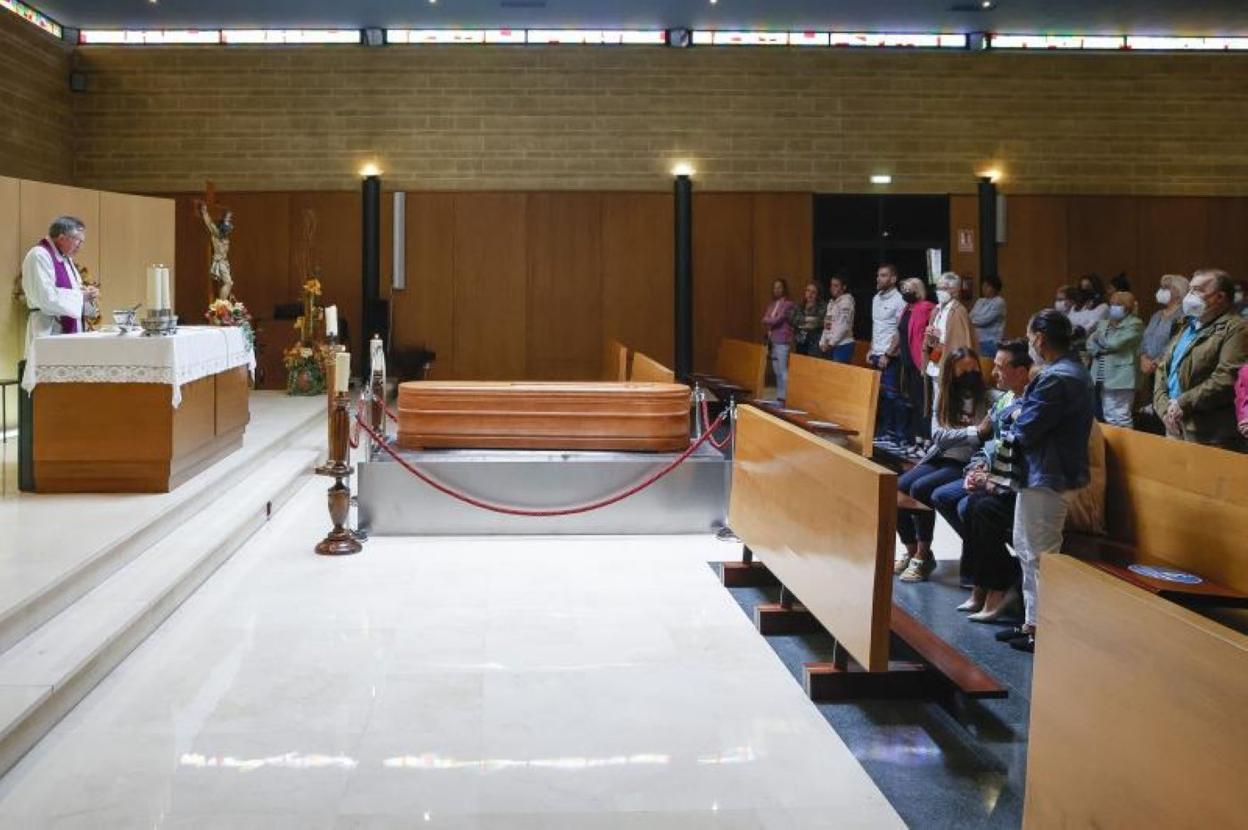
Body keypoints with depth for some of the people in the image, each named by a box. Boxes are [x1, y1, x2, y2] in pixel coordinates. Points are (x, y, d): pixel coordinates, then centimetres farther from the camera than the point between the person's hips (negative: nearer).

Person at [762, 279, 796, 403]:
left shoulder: (788, 304, -7)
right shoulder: (773, 304, 17)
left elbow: (777, 320, -13)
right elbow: (765, 320, 10)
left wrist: (768, 321, 3)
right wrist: (768, 328, -8)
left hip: (783, 340, -8)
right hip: (773, 340, 8)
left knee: (783, 370, -10)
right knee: (776, 370, 12)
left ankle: (784, 397, -10)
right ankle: (779, 395, 17)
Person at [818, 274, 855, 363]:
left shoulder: (846, 301, -7)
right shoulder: (831, 302, 18)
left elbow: (844, 326, -15)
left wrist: (831, 343, -13)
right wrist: (822, 343, 9)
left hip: (843, 346, -8)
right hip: (830, 346, 8)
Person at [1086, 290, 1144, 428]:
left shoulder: (1135, 324, -5)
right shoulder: (1103, 323, 18)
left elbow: (1114, 343, -17)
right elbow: (1090, 345, 9)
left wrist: (1100, 339, 2)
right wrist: (1103, 349, -11)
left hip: (1121, 378, -7)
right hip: (1103, 379, 7)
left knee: (1121, 419, -8)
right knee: (1109, 419, 11)